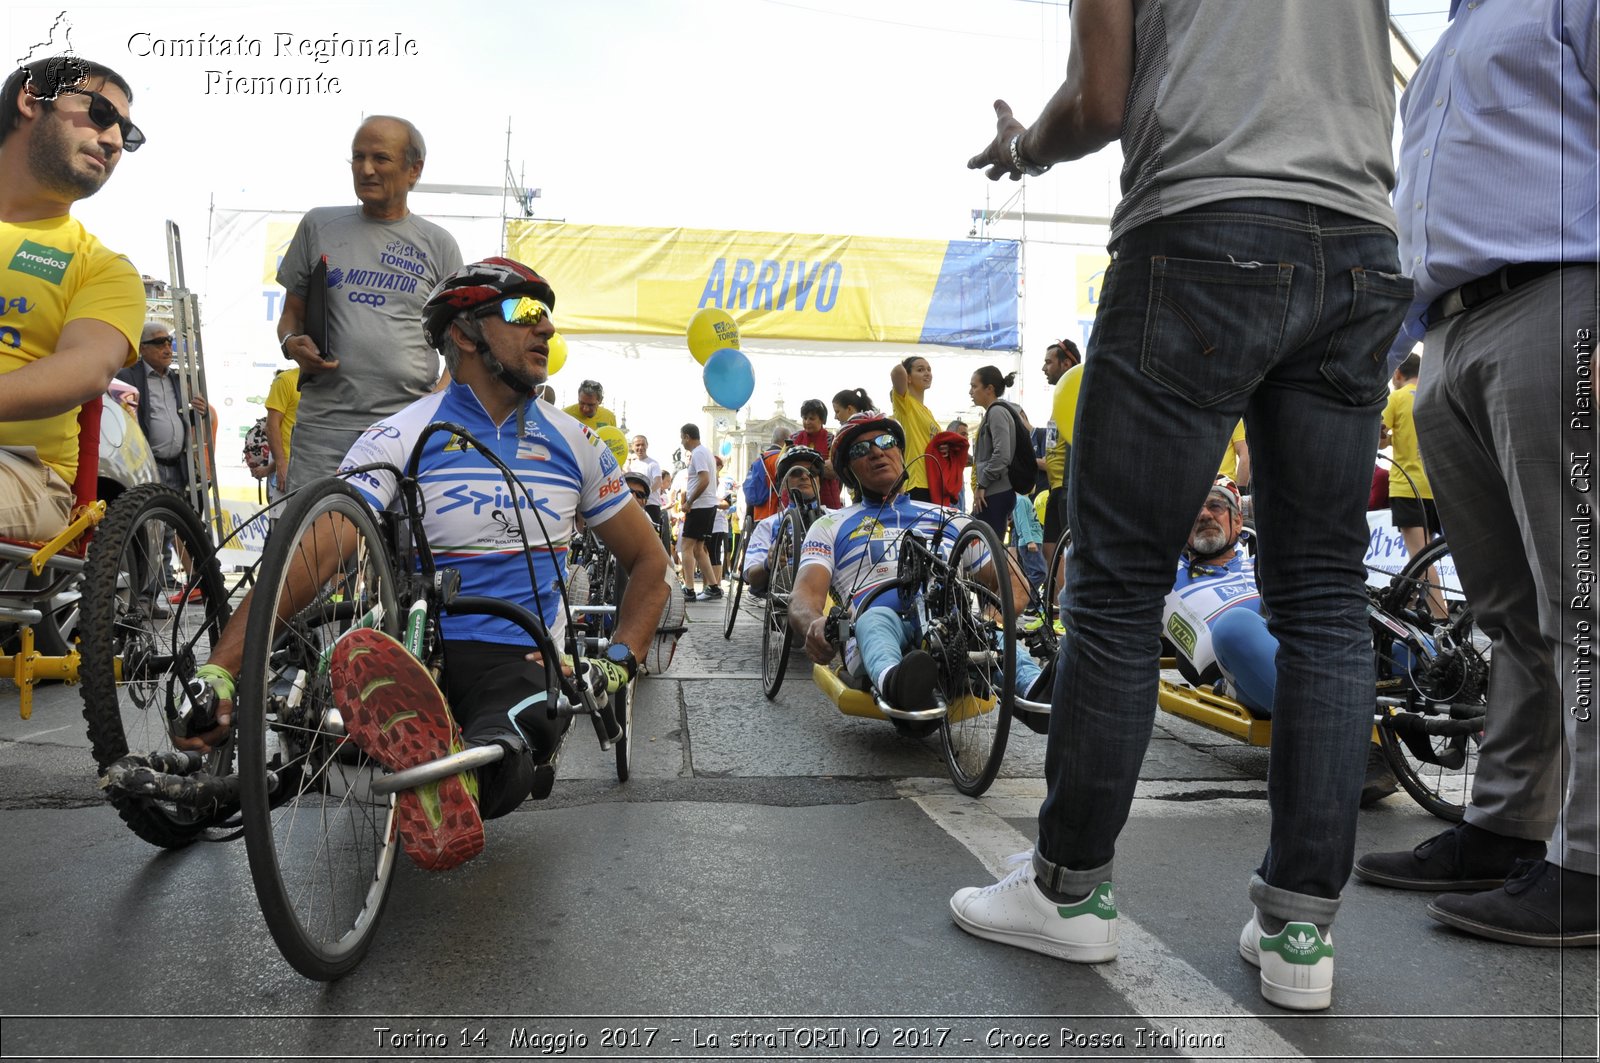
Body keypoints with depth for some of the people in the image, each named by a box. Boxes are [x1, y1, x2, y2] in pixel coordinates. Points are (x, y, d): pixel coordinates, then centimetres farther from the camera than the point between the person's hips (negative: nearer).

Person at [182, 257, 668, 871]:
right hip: (422, 657, 0)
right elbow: (311, 557, -13)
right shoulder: (400, 438, -1)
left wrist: (620, 662, 4)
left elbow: (649, 561, 18)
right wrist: (219, 669, -27)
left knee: (502, 764, -41)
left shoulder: (572, 443, 9)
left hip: (522, 666, 0)